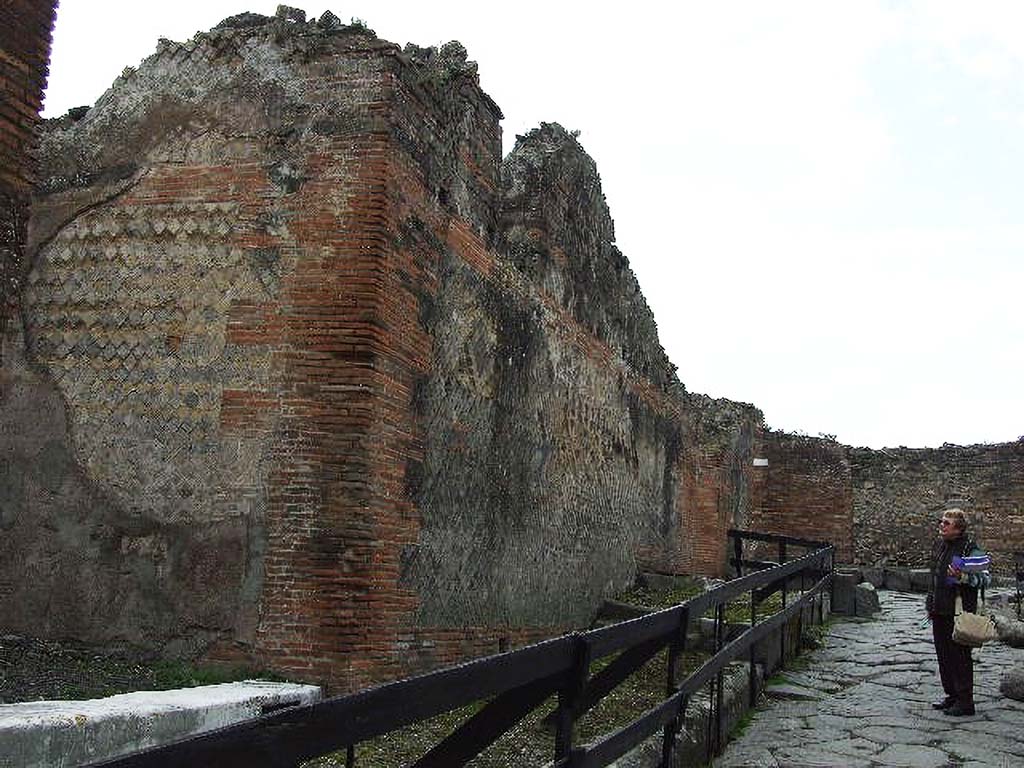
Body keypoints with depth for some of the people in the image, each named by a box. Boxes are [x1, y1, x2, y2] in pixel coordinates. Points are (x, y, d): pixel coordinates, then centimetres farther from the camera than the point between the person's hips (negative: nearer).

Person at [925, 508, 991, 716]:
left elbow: (985, 578, -17)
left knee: (960, 656, -3)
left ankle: (965, 701, 5)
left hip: (959, 611, -8)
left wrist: (963, 577, -34)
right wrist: (931, 604, 23)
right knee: (943, 654, 14)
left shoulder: (970, 548, -12)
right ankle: (952, 696, 25)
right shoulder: (939, 544, 12)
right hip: (940, 611, 8)